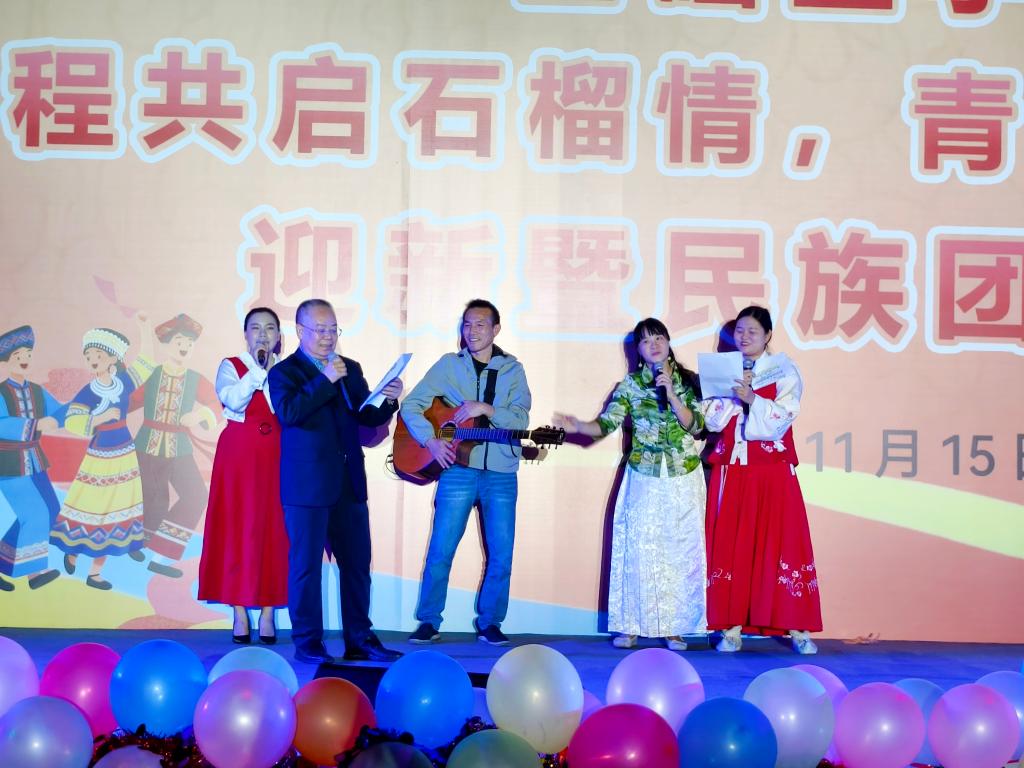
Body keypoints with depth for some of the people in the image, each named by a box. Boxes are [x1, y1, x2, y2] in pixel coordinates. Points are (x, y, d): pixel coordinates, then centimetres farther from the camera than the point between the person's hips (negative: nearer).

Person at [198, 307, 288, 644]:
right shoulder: (231, 366, 5)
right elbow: (233, 400, -15)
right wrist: (258, 370, -15)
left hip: (277, 457, 2)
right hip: (239, 454, -2)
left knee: (275, 530, 0)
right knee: (238, 528, -3)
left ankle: (268, 613, 5)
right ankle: (240, 614, 2)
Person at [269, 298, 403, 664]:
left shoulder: (350, 369, 14)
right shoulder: (283, 372, -2)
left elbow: (369, 418, 11)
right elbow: (288, 413, -19)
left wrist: (388, 401, -9)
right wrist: (325, 380, -24)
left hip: (348, 484, 5)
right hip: (306, 485, -5)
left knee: (357, 563, 7)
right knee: (306, 565, 0)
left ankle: (359, 639, 15)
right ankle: (307, 641, 9)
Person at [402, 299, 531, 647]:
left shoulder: (512, 370, 7)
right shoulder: (449, 365, 5)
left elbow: (520, 420, -3)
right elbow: (411, 405, 2)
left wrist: (486, 409, -17)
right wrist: (431, 441, -11)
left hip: (502, 474, 1)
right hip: (458, 469, -1)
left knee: (501, 555, 2)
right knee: (441, 549, -2)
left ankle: (490, 623, 16)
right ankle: (429, 622, 9)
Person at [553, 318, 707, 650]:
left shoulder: (689, 381, 3)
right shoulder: (630, 384, 2)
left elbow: (695, 426, -7)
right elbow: (606, 424, -6)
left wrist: (671, 395, -19)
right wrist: (578, 427, -25)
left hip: (684, 481, 0)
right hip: (644, 480, 0)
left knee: (681, 552, 0)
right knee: (638, 551, -2)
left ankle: (673, 627, 8)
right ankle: (630, 625, 7)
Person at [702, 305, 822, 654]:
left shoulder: (784, 371, 1)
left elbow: (782, 418, -11)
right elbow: (711, 419, 3)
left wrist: (751, 398, -22)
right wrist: (733, 394, -11)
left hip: (773, 473, -3)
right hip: (731, 473, 3)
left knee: (781, 543, -4)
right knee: (731, 547, 0)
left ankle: (797, 627, 0)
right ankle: (732, 626, 4)